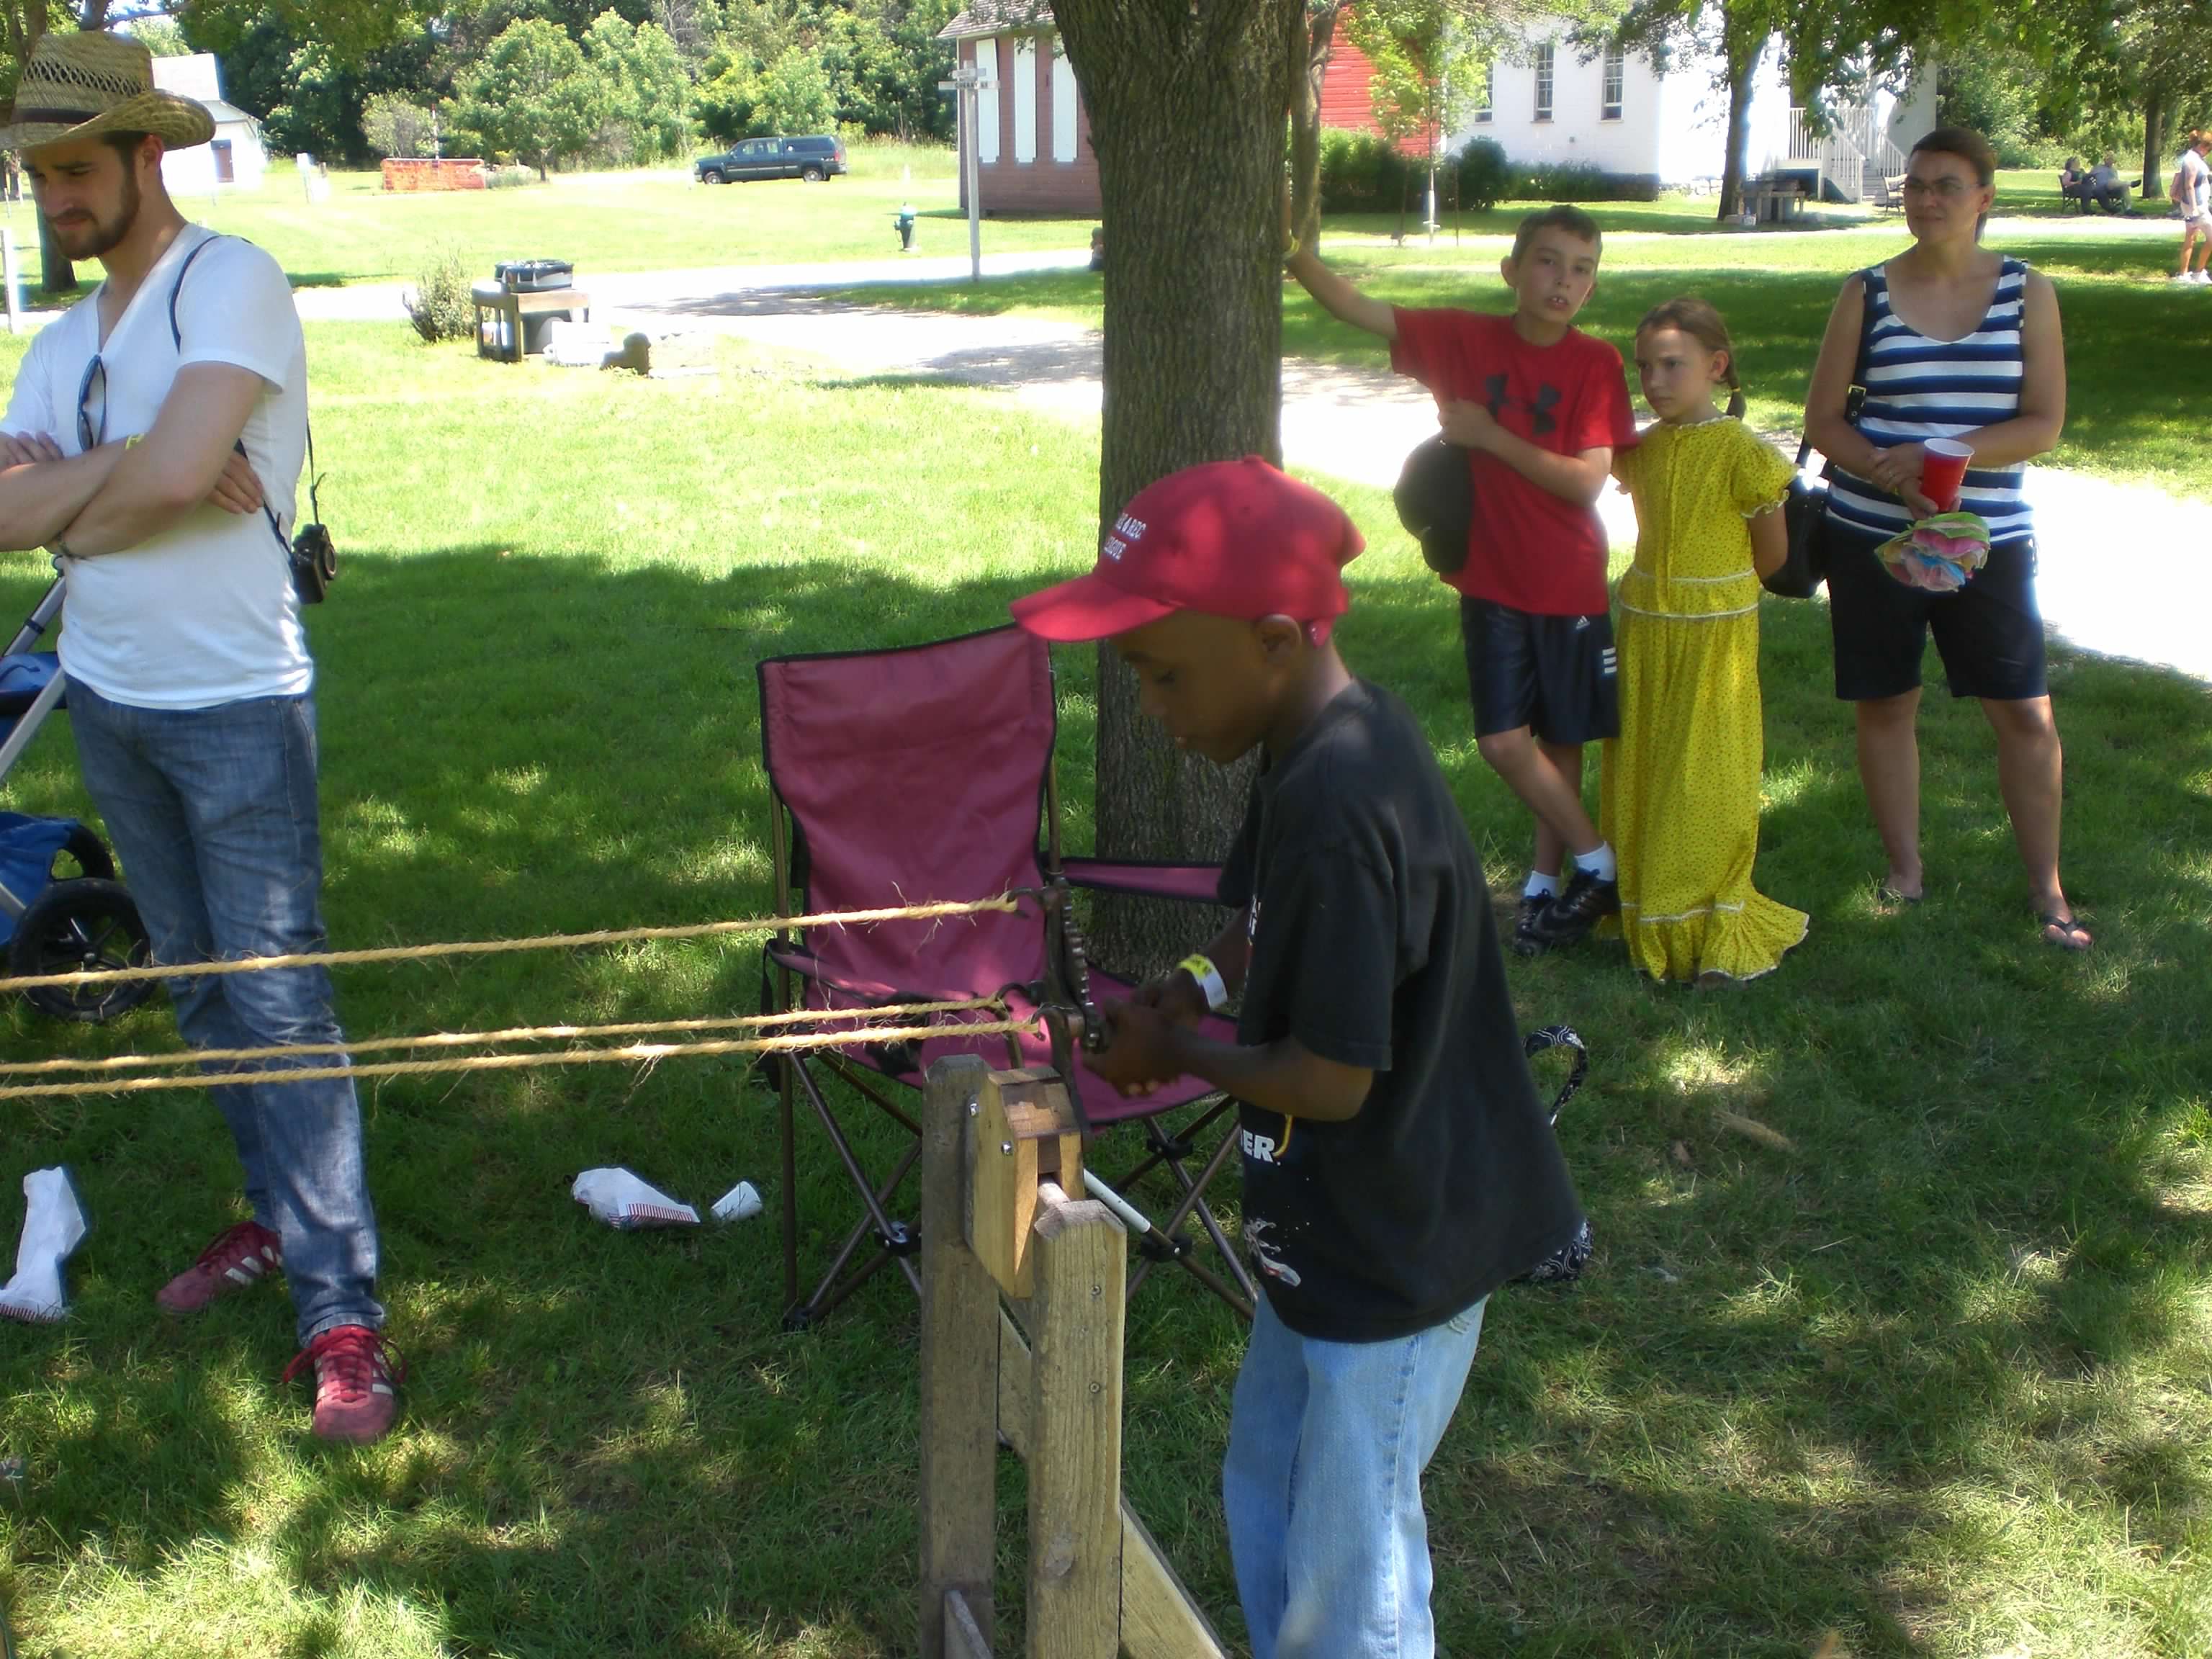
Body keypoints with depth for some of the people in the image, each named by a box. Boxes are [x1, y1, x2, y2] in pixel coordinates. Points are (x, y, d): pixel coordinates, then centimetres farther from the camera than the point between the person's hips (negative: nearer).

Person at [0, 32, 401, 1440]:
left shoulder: (231, 283, -11)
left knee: (277, 994, -7)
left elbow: (174, 471, -25)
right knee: (199, 983, 15)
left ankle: (343, 1312, -3)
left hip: (234, 703, -8)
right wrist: (129, 468, -16)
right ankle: (280, 1216, 30)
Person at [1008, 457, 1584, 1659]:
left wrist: (1174, 1050, -12)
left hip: (1395, 1254, -10)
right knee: (1267, 1491, 26)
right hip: (1333, 1226, 10)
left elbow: (1331, 1079, -27)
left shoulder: (1337, 808, -31)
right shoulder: (1329, 733, -2)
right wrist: (1191, 987, -3)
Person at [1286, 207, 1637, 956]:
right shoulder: (1466, 339, -4)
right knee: (1504, 741, -4)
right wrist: (1290, 249, -26)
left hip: (1570, 584, -1)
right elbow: (1353, 306, -11)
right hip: (1492, 579, 1)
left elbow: (1587, 480, -17)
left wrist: (1489, 433, -18)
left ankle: (1545, 879, 25)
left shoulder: (1597, 364, -8)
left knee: (1562, 737, 9)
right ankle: (1598, 863, 14)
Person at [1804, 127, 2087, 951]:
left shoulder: (2027, 292, 0)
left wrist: (1940, 456, -19)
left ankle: (2045, 886, 14)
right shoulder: (1866, 293, 1)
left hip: (1989, 537, 0)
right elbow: (1823, 419, 1)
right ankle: (1904, 869, 23)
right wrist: (1891, 473, -18)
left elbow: (2045, 422, -5)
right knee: (1885, 704, 7)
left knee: (2025, 713, 0)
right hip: (1873, 534, 1)